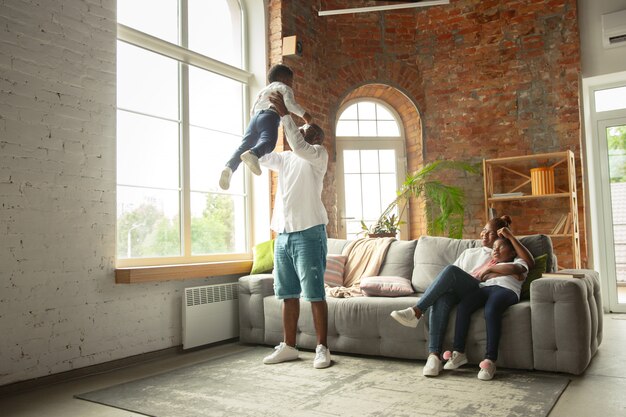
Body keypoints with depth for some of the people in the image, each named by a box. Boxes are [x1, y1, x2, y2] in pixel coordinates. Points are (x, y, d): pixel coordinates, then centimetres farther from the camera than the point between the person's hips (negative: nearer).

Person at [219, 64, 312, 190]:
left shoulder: (263, 90, 40)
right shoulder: (284, 88, 21)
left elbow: (252, 111, 37)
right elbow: (290, 103, -1)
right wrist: (304, 114, 5)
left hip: (256, 117, 6)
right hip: (270, 116, -6)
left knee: (244, 146, -9)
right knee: (268, 142, -30)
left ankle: (229, 167, -33)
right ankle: (253, 154, -61)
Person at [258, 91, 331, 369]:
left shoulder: (319, 154, 1)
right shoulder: (285, 158, 21)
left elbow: (299, 147, -18)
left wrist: (284, 114, -17)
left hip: (308, 233, -7)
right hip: (283, 234, 7)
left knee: (315, 294, -3)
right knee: (288, 294, 11)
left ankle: (322, 348, 6)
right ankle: (288, 347, 20)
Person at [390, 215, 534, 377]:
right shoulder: (469, 252, 35)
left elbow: (529, 263, 5)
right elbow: (453, 279, 26)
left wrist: (511, 237, 3)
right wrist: (443, 285, 3)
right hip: (458, 293, 3)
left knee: (451, 269, -33)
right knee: (442, 296, -36)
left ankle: (416, 312, -35)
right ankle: (434, 356, -44)